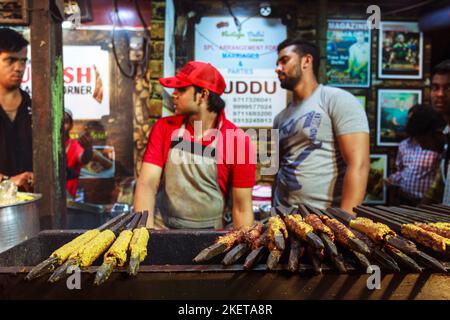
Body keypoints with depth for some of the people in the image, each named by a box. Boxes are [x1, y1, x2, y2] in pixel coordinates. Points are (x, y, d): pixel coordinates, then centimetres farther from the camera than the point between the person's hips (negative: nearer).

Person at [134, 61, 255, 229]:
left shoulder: (239, 141, -11)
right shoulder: (163, 127, -2)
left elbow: (242, 208, -6)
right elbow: (147, 183, -7)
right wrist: (146, 231, -19)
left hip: (210, 236, -1)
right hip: (162, 229, 1)